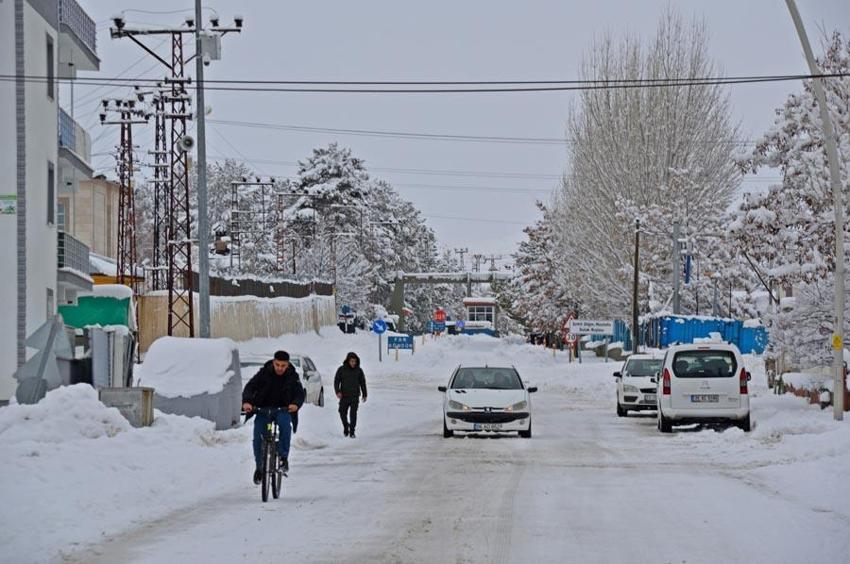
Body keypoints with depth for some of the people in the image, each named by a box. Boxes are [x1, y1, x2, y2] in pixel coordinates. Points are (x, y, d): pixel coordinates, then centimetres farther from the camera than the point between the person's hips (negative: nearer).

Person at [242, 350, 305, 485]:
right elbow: (250, 387, -15)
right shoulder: (264, 373, -9)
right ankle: (259, 467, 10)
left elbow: (300, 393, -13)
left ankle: (283, 457, -23)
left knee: (285, 424, -33)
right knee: (258, 437, -12)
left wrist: (296, 404, -37)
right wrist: (246, 401, -36)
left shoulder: (292, 376, -6)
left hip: (283, 410, -1)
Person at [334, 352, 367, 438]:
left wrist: (364, 395, 11)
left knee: (353, 414, -9)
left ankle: (352, 432, -2)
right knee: (343, 413, 3)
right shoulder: (341, 369, -2)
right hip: (344, 396, 0)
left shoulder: (359, 370, 2)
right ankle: (346, 426, 30)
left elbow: (362, 383, 9)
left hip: (355, 396, 0)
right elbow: (336, 381, -2)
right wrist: (338, 391, -17)